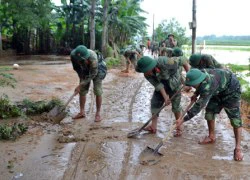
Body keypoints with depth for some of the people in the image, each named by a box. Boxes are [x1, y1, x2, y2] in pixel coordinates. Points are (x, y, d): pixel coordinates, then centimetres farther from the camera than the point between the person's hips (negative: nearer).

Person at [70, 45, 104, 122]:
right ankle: (82, 112, 12)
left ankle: (98, 113, 0)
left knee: (98, 92, -11)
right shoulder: (73, 55, -27)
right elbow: (76, 67, -7)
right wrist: (81, 77, -3)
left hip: (96, 70, -4)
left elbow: (93, 74, -33)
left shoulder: (93, 58, -42)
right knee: (82, 91, 1)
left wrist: (80, 85, -33)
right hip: (85, 71, 4)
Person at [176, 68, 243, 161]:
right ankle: (211, 137, 24)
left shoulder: (208, 86, -42)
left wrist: (183, 119, -38)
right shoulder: (200, 74, -19)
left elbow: (199, 106, -41)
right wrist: (196, 94, -6)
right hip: (218, 91, 8)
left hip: (231, 90, -8)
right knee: (209, 112, 6)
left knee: (235, 119, -11)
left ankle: (238, 148, -4)